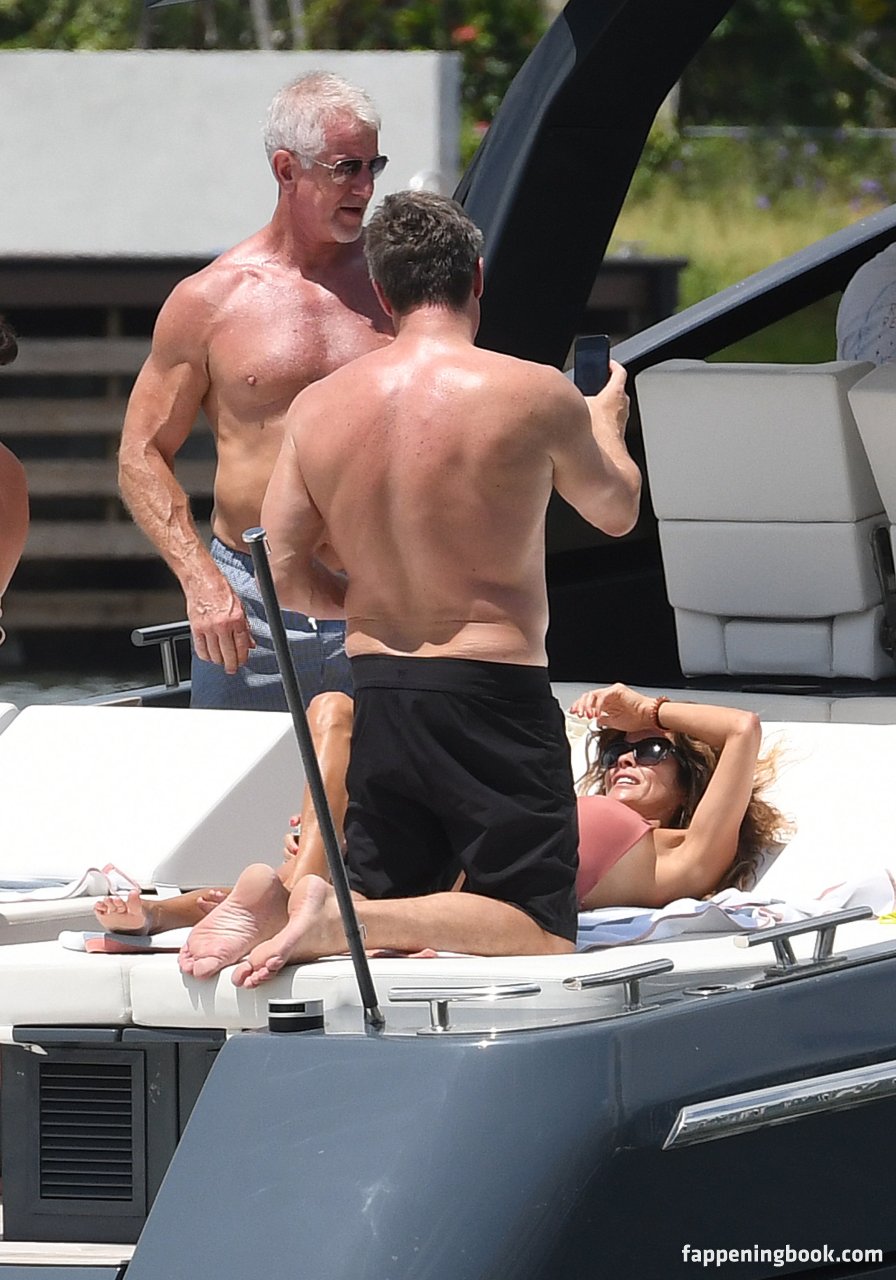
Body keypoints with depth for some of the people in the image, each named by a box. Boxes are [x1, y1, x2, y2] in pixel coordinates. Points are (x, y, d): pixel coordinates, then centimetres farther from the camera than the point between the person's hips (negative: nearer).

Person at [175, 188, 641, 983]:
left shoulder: (319, 407, 1)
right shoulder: (533, 394, -11)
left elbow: (285, 573, 4)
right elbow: (615, 510, 8)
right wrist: (606, 419, 29)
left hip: (376, 691, 5)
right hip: (494, 694, -5)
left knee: (384, 906, 19)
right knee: (539, 933, 0)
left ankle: (272, 906, -12)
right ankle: (339, 919, -21)